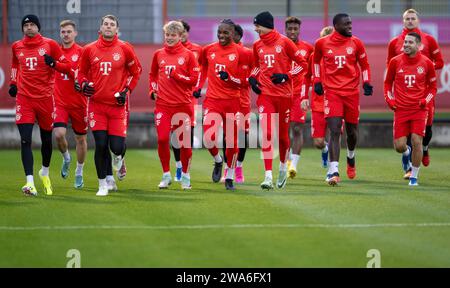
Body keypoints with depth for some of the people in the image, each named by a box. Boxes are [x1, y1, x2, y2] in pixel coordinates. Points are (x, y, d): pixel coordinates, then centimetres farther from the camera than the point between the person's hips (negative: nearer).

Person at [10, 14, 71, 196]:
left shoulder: (49, 45, 0)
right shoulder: (16, 47, 8)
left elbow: (67, 67, 2)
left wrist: (53, 63, -16)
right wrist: (13, 83, 19)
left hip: (45, 97, -1)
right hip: (24, 98, 1)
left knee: (46, 139, 13)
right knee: (25, 140, -13)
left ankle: (45, 172, 40)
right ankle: (30, 183, -18)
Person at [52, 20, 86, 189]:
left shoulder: (81, 52, -4)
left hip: (78, 103, -1)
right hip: (60, 102, 1)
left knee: (81, 138, 8)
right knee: (59, 134, -17)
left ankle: (79, 173, 26)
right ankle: (66, 158, 15)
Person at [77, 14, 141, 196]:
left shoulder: (124, 49, 0)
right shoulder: (89, 50, 3)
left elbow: (135, 72, 12)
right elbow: (82, 72, 16)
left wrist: (127, 91, 1)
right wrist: (84, 84, -5)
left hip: (117, 105, -1)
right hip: (97, 104, 1)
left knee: (117, 146, -6)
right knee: (101, 145, -6)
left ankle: (118, 156, 34)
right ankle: (102, 185, 8)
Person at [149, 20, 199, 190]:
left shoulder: (188, 55, 0)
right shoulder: (159, 54, 9)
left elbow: (194, 79, -3)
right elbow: (153, 74, 24)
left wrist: (176, 75, -14)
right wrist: (153, 90, 9)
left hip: (183, 104, -2)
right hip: (163, 104, 2)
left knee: (184, 141, 2)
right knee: (162, 139, -8)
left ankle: (185, 176, 19)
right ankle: (166, 175, 7)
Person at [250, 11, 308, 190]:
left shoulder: (284, 42, -5)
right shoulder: (257, 46, 8)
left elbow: (303, 64, -2)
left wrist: (286, 76, -13)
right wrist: (252, 78, 7)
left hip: (284, 94, -2)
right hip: (265, 94, 2)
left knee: (283, 134, 9)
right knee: (266, 134, -12)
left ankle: (283, 166, 37)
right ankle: (268, 176, -15)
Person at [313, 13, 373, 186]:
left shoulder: (356, 43, 3)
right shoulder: (322, 43, 1)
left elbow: (364, 64, 14)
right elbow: (316, 61, 20)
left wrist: (366, 83, 1)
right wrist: (317, 81, 12)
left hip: (352, 92, 2)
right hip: (332, 92, -2)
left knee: (352, 131, 13)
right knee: (334, 131, -14)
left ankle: (351, 157, 45)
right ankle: (334, 172, -18)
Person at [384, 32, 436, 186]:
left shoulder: (426, 63, -1)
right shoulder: (395, 61, 0)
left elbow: (433, 86, 10)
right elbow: (388, 82, 14)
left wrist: (426, 100, -6)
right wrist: (389, 99, -1)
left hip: (419, 109, -1)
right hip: (401, 109, 1)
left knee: (417, 141, -12)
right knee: (399, 145, -3)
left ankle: (414, 176, 4)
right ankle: (406, 153, 36)